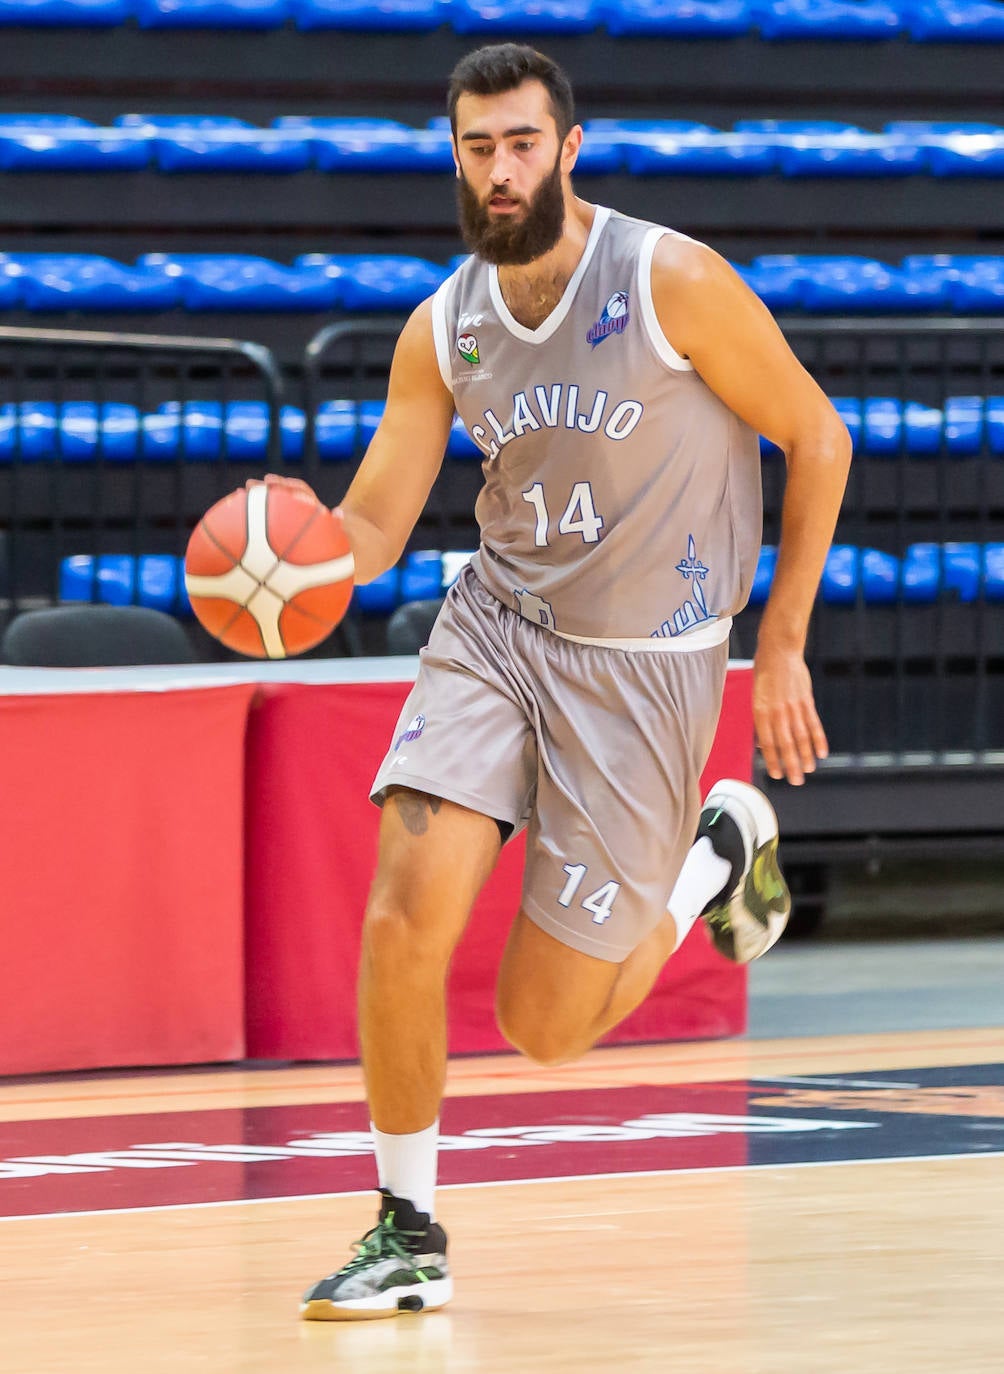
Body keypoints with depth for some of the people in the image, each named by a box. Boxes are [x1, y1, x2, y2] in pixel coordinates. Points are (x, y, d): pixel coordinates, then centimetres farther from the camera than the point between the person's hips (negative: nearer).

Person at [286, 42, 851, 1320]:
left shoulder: (671, 282, -15)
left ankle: (719, 854, 27)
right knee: (406, 916, -18)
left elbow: (815, 437, -5)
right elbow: (371, 527, 2)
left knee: (544, 1026, -2)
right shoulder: (442, 330, -2)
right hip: (495, 628, 4)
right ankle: (409, 1235, -1)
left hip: (645, 664, -4)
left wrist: (781, 647, -6)